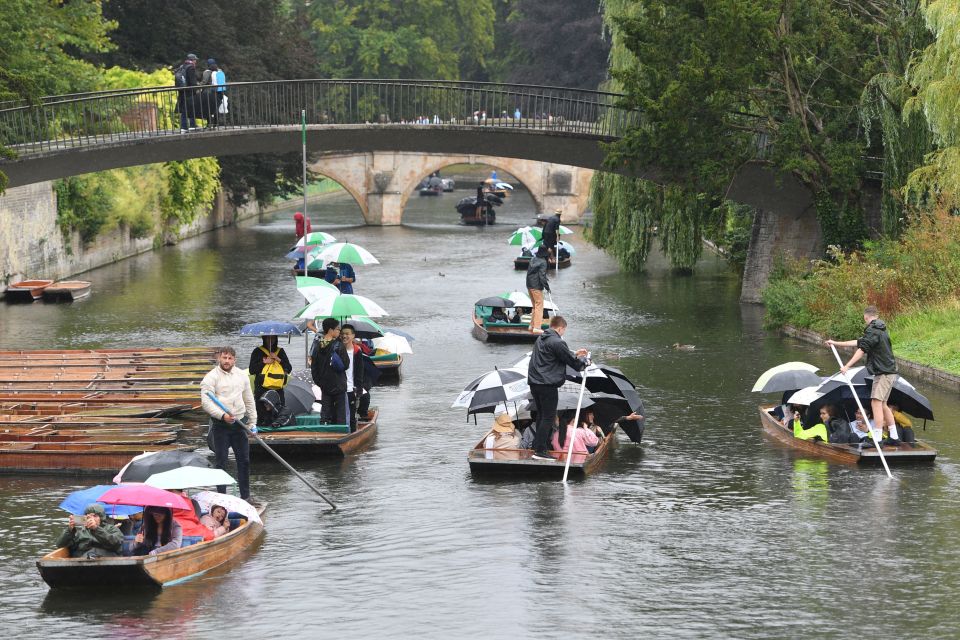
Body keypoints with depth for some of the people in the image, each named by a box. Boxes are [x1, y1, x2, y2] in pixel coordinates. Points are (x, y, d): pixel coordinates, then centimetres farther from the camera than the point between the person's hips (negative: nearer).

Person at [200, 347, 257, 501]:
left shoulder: (242, 376, 11)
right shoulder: (211, 377, -7)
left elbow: (249, 400, 18)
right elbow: (206, 402, -16)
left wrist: (252, 421, 13)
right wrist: (222, 415, -26)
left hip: (239, 422, 5)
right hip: (220, 424, -5)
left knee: (244, 459, 6)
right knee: (221, 461, -1)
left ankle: (245, 496, 15)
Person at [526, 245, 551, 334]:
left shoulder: (533, 259, 9)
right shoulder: (542, 262, -15)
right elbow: (542, 276, -20)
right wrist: (547, 286, -11)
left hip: (529, 286, 8)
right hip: (537, 287, -8)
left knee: (535, 306, 19)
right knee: (539, 306, -5)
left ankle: (532, 325, 23)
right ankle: (537, 327, -10)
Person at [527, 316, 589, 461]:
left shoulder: (540, 339, 15)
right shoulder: (557, 342, -15)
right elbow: (572, 362, -8)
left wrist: (575, 354, 27)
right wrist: (584, 361, 11)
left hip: (534, 382, 9)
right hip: (548, 385, -9)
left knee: (541, 415, 19)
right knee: (548, 417, -5)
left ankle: (538, 446, 23)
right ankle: (540, 451, -9)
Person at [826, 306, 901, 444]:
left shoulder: (872, 331, -12)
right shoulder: (881, 330, 20)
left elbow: (862, 350, -20)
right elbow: (858, 343, 24)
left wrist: (847, 366, -22)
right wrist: (836, 343, 27)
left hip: (883, 373, -10)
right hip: (889, 371, 10)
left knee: (876, 402, -13)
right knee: (883, 404, 16)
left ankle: (877, 439, -19)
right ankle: (894, 437, 19)